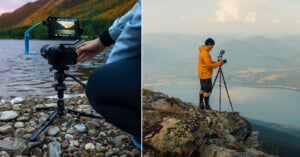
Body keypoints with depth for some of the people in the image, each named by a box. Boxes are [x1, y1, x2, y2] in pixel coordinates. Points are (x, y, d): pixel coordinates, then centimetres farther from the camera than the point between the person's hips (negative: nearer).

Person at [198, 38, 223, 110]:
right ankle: (207, 106, -3)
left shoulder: (203, 51, 13)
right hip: (206, 75, -10)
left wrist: (216, 62, 8)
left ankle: (201, 104, 19)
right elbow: (209, 65, -21)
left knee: (202, 89, 15)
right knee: (207, 90, -6)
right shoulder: (205, 53, -19)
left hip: (202, 74, 10)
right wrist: (218, 64, -12)